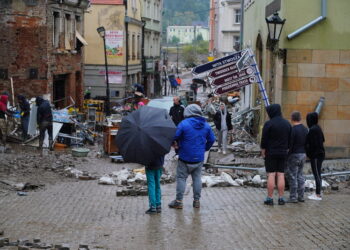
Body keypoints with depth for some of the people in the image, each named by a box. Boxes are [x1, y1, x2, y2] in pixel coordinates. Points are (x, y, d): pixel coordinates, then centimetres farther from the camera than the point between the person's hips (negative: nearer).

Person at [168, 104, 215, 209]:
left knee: (181, 178, 5)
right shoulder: (206, 125, 2)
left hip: (185, 158, -5)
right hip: (199, 158, 5)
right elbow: (211, 139, 9)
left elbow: (175, 137, -13)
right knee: (197, 178, 15)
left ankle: (178, 201, 8)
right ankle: (197, 201, 19)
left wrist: (176, 145, 8)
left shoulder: (184, 124, -15)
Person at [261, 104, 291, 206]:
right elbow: (290, 139, 12)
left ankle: (269, 198, -2)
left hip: (271, 152, -5)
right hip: (283, 153, 5)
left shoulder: (269, 124, -12)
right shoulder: (287, 123, 7)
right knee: (281, 174, 6)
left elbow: (264, 139, -11)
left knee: (271, 175, -3)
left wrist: (263, 151, -1)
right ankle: (281, 198, 6)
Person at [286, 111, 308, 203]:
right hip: (303, 155, 8)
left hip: (294, 155, -8)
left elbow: (290, 144, -18)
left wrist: (286, 156, -12)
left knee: (293, 176, -3)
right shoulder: (305, 129, 8)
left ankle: (293, 197, -1)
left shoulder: (293, 130, -16)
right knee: (300, 175, 14)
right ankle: (301, 196, 15)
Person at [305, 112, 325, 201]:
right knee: (317, 174, 14)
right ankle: (318, 193, 20)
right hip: (320, 154, 9)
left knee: (317, 174, -5)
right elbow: (322, 140, 18)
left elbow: (313, 144, -21)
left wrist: (310, 154, -10)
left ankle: (318, 195, -2)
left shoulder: (313, 130, -18)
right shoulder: (318, 128, 11)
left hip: (315, 156, -9)